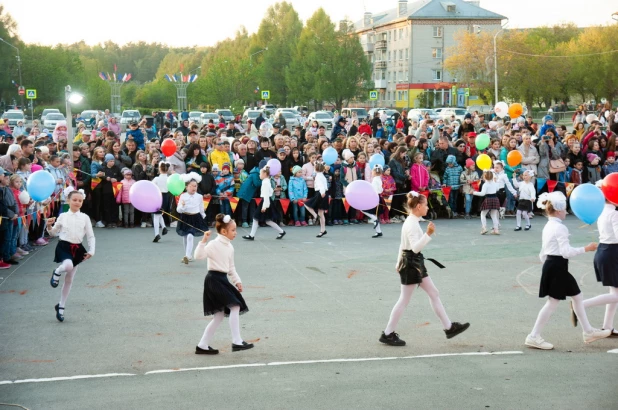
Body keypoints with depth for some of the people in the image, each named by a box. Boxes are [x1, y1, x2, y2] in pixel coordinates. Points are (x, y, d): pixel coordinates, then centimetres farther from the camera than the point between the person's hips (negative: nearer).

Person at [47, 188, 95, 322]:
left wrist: (91, 251, -7)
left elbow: (91, 236, 4)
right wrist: (49, 226, -12)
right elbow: (54, 233, 9)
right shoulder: (63, 216, -1)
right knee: (68, 265, -37)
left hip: (77, 249, 3)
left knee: (69, 280, 10)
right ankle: (57, 272, 0)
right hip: (64, 246, -2)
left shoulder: (85, 217, 0)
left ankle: (61, 306, 24)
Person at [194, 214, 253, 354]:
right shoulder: (214, 244, -13)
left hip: (223, 280, 10)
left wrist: (237, 281, 14)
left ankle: (203, 345, 20)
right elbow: (199, 255, -27)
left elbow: (231, 267, 21)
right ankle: (237, 342, -13)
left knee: (219, 315, 11)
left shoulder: (229, 247, 14)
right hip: (214, 280, -10)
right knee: (235, 306, -16)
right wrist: (203, 241, -35)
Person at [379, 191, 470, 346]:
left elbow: (404, 244, 18)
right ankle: (387, 334, 6)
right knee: (404, 300, -2)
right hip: (411, 264, -10)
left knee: (434, 293, 12)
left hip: (416, 263, 10)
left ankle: (449, 327, 17)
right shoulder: (412, 224, -19)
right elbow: (415, 247, -28)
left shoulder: (411, 222, 11)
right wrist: (428, 234, -35)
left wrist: (399, 263, 23)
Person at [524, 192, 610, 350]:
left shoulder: (548, 226, 14)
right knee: (553, 302, -5)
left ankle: (588, 332, 24)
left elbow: (543, 254, 17)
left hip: (551, 265, 11)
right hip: (557, 267, -11)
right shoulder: (560, 228, -16)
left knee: (577, 296, 16)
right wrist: (586, 248, -14)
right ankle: (534, 337, -1)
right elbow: (566, 252, -22)